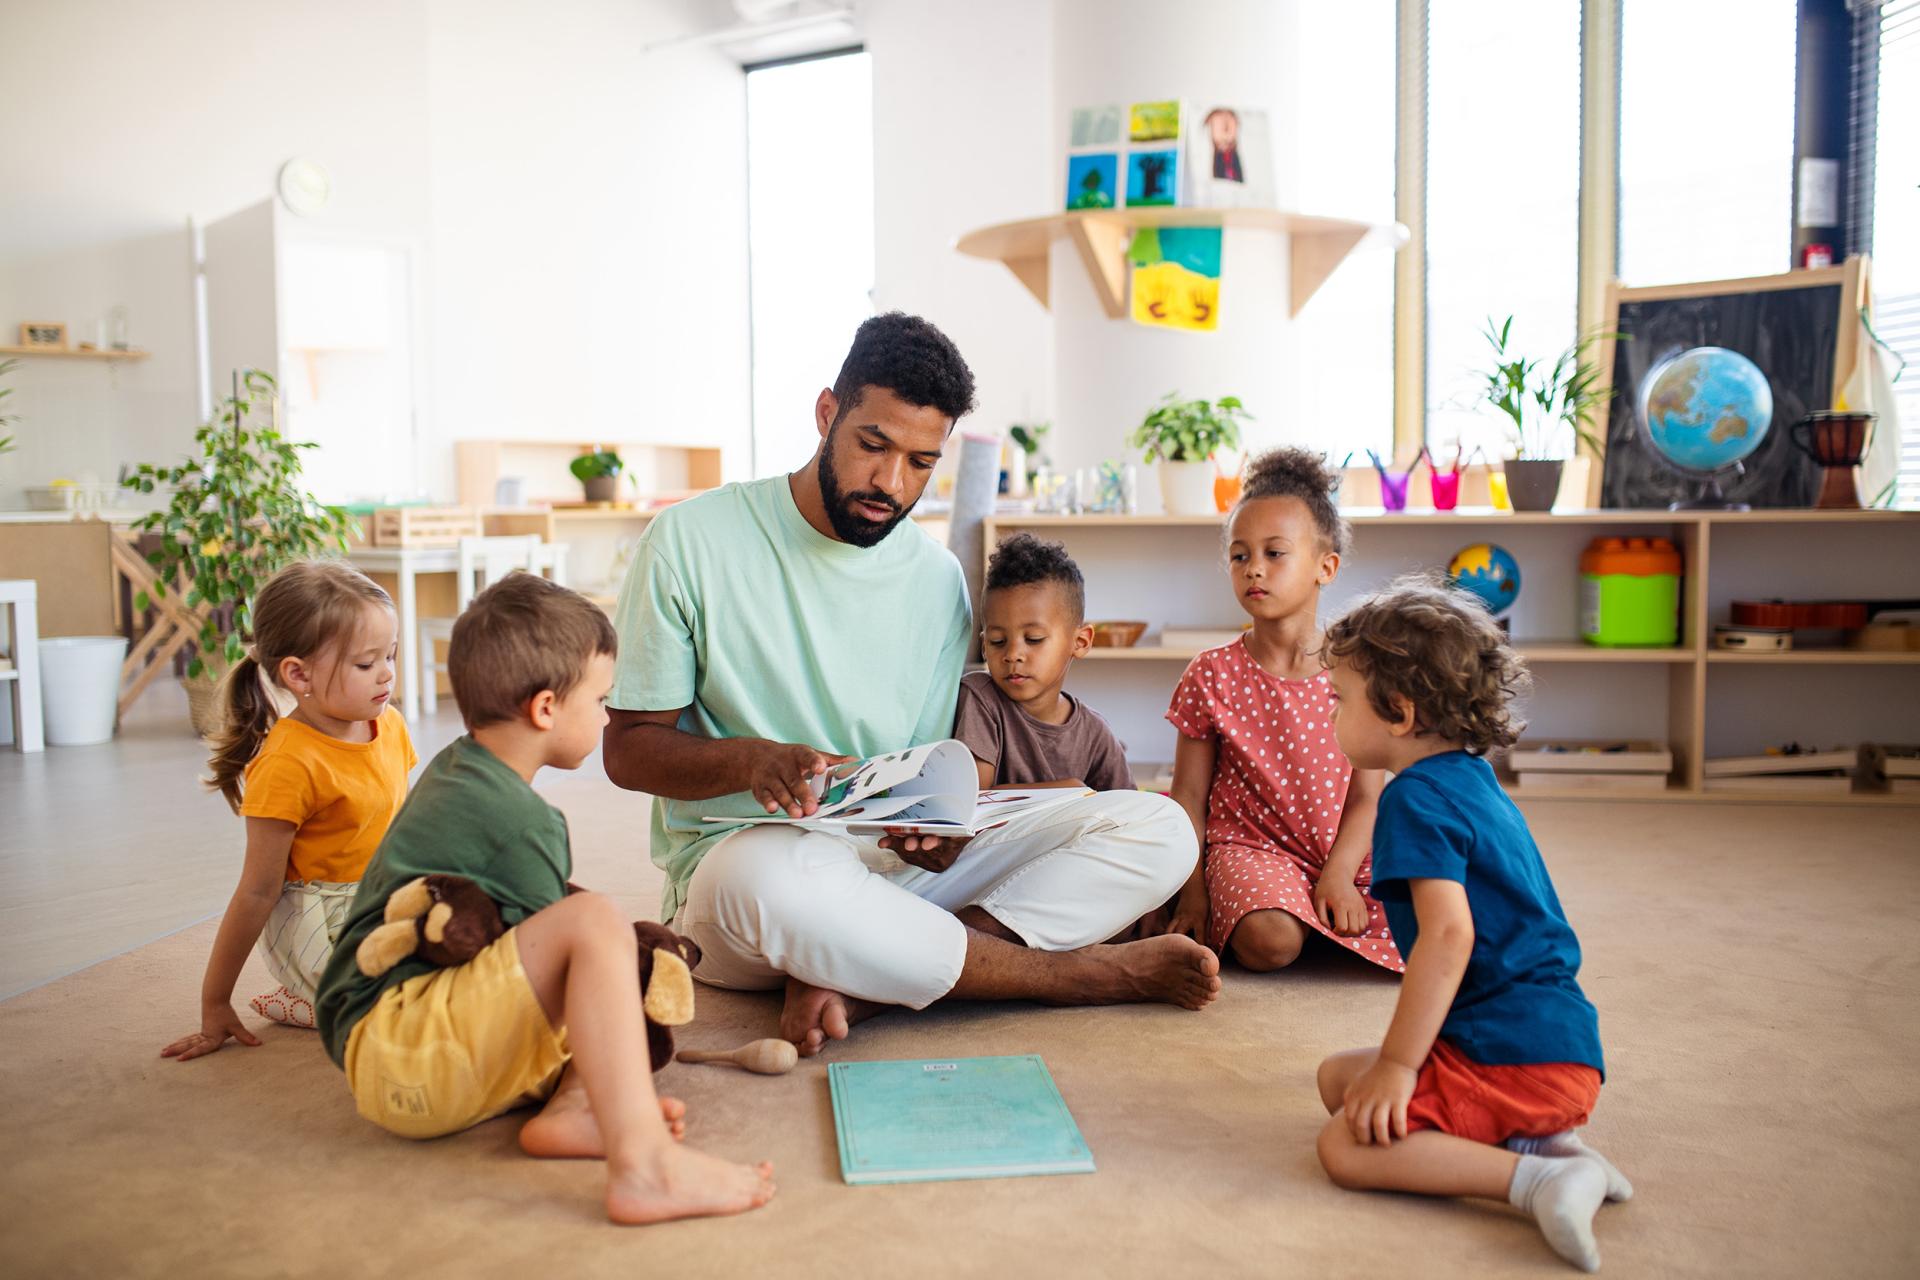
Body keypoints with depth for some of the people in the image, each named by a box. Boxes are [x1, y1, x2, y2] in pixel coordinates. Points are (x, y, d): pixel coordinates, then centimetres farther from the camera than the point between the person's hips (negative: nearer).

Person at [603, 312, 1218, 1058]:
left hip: (895, 866, 5)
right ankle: (1079, 972, -18)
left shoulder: (937, 578, 9)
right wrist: (753, 760, -23)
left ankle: (852, 986, -27)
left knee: (1157, 830, -12)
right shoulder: (692, 541, -3)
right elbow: (628, 749, -3)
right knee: (779, 879, -42)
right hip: (738, 855, -4)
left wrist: (939, 827, -14)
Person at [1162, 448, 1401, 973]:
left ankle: (1321, 916, 8)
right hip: (1249, 844, -3)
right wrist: (1193, 892, -9)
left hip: (1343, 851, 3)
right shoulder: (1211, 675, -3)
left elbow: (1366, 797, -1)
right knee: (1270, 942, -33)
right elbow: (1188, 797, -1)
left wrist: (1338, 875, -17)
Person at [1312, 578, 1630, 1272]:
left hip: (1515, 1053, -10)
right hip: (1558, 1038, 10)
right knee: (1338, 1076, 17)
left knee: (1346, 1145, -14)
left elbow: (1448, 934, -25)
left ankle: (1537, 1180, -23)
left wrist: (1397, 1064, -20)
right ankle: (1538, 1140, 3)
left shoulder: (1416, 798, -13)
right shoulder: (1473, 780, 17)